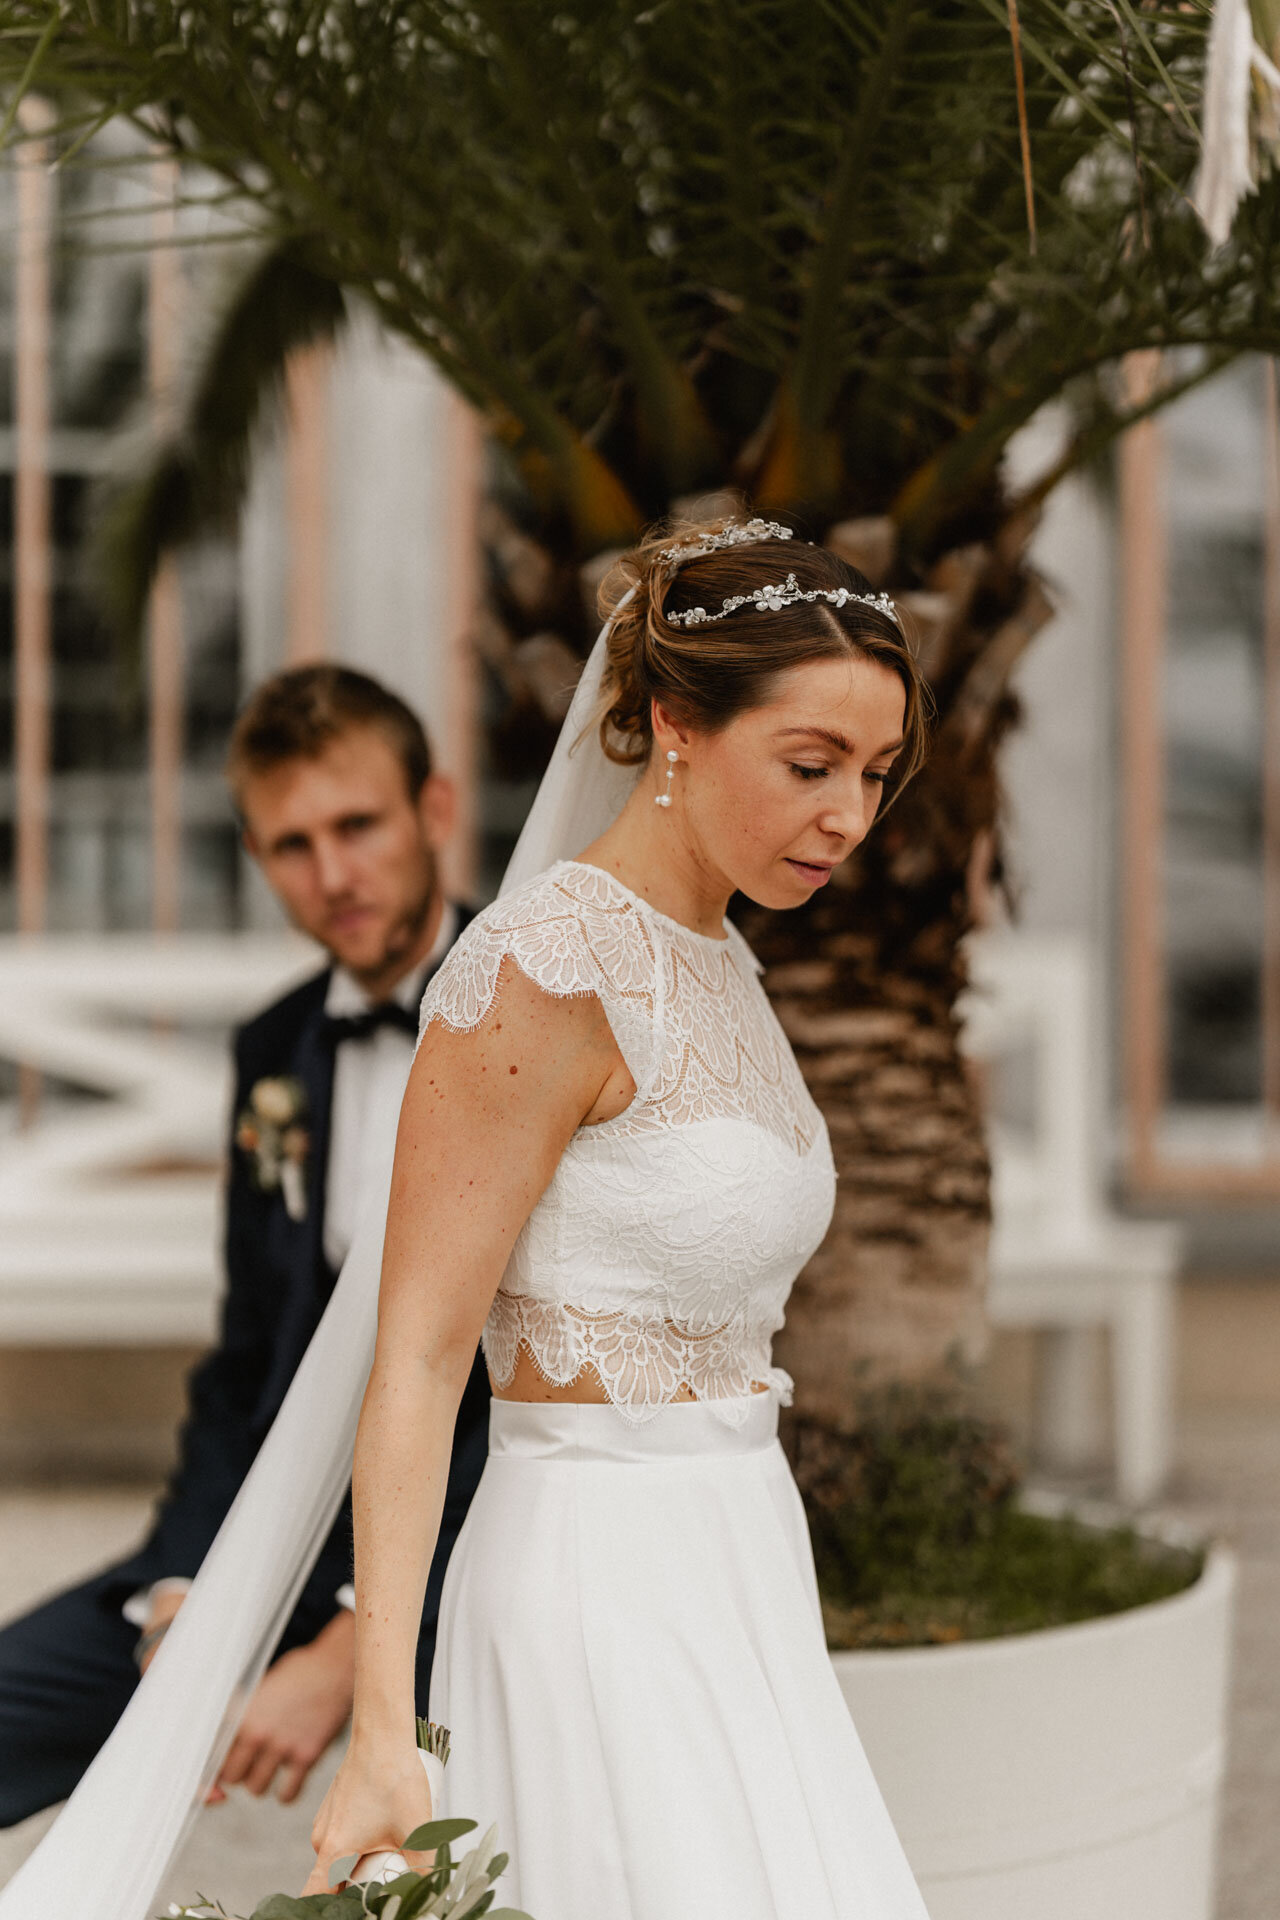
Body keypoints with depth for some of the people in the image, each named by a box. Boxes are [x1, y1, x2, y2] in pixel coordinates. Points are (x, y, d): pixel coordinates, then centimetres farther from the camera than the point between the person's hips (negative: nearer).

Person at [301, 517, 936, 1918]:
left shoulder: (715, 961, 11)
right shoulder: (536, 973, -16)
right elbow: (415, 1362, -18)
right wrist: (385, 1734, -24)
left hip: (733, 1576, 9)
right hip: (602, 1585, -9)